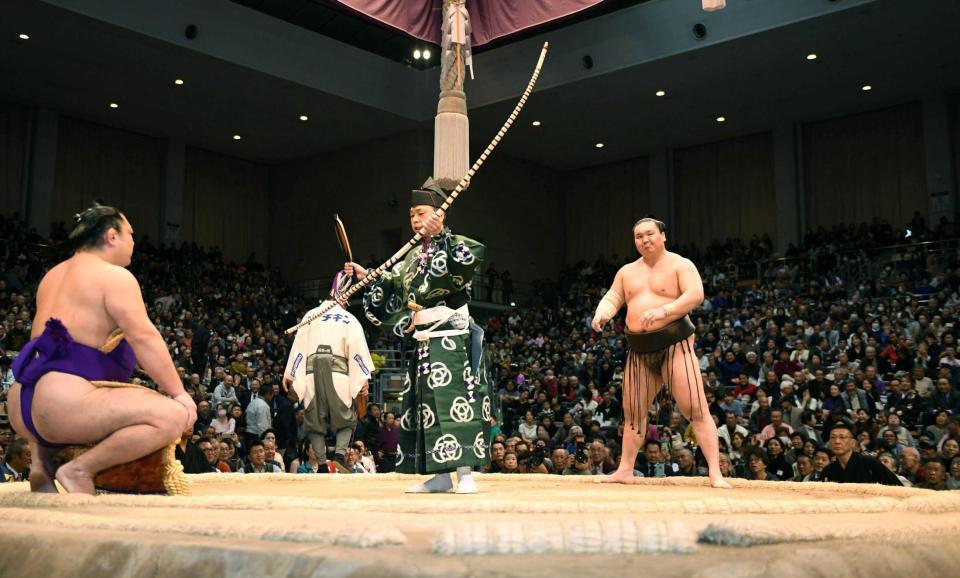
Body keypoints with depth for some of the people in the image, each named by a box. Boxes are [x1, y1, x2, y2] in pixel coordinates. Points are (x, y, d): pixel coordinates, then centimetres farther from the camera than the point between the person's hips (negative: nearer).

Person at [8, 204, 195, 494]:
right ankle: (80, 470, -16)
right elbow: (143, 337, -14)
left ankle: (42, 462, 20)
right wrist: (179, 393, -10)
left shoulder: (53, 276, 23)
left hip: (22, 405, 10)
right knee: (173, 416, -18)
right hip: (62, 405, -10)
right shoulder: (115, 276, -5)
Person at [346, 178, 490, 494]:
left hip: (451, 336, -8)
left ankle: (465, 473, -12)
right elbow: (392, 288, 23)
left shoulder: (452, 244, -2)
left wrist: (441, 236, -25)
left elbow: (473, 255, -26)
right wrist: (366, 277, 11)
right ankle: (441, 475, 14)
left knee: (455, 401, -14)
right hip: (425, 340, 8)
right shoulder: (414, 256, 20)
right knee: (426, 405, 7)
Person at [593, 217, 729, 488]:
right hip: (639, 348, 6)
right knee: (633, 412, 10)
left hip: (674, 343, -6)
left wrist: (664, 311, -29)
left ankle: (715, 472, -11)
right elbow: (612, 298, 12)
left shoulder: (680, 265, -2)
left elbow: (696, 294, -15)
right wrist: (602, 312, -12)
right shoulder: (627, 272, 16)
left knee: (696, 409, -11)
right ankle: (625, 469, 19)